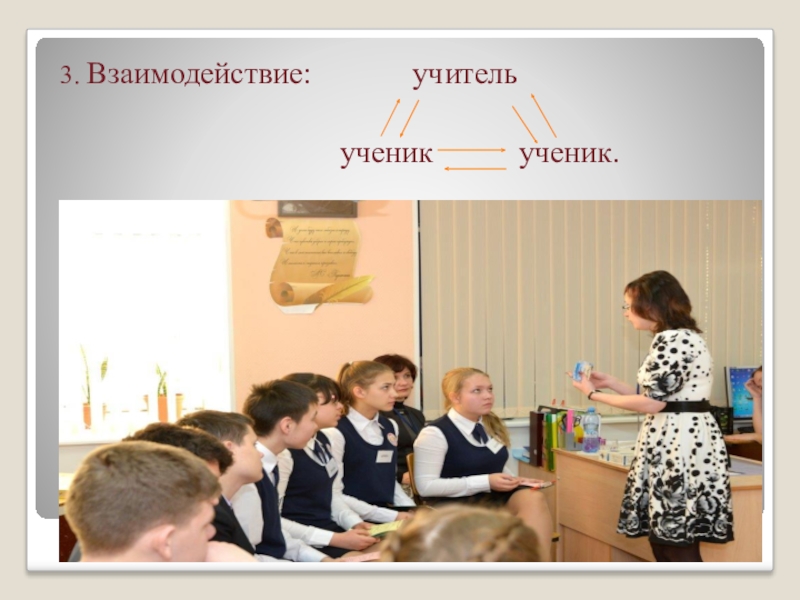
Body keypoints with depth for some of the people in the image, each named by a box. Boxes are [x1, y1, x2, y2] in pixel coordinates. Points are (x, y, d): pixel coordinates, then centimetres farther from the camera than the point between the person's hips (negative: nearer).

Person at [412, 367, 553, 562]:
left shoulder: (491, 425, 13)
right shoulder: (435, 433, -10)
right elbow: (425, 486, -15)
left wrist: (515, 480, 1)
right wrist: (486, 482, -17)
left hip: (496, 498, 7)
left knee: (533, 498, -27)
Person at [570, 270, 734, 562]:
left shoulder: (671, 340, -14)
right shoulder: (679, 338, 18)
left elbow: (652, 403, -17)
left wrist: (595, 394, -6)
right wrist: (610, 383, 18)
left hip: (679, 446, -10)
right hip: (675, 444, 10)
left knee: (679, 548, -6)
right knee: (662, 541, 12)